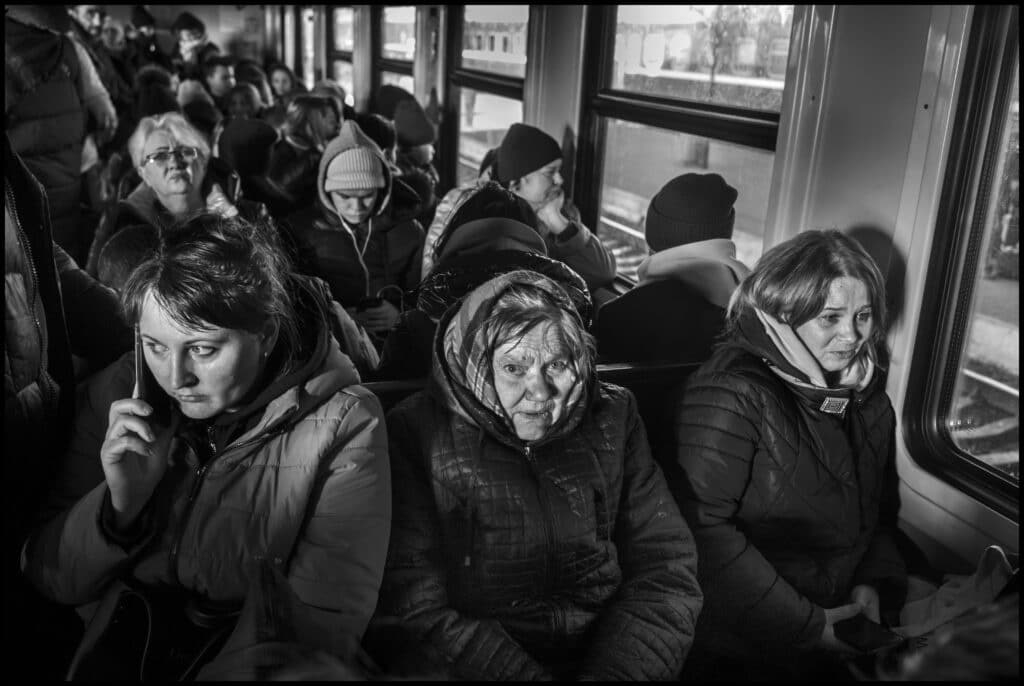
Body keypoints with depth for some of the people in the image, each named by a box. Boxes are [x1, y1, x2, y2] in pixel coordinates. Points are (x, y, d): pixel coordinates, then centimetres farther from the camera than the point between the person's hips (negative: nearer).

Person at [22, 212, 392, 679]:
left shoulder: (343, 427, -17)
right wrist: (121, 502, -19)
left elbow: (327, 623, -16)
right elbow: (52, 583, -1)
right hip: (119, 658, 1)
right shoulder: (116, 394, -6)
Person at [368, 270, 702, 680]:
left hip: (607, 660, 4)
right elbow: (413, 606, -12)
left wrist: (611, 672, -15)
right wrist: (527, 675, -20)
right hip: (471, 666, -3)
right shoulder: (415, 433, -7)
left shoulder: (612, 419, 2)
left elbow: (665, 573, 0)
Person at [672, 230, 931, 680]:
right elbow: (702, 529, -22)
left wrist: (877, 583, 1)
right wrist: (803, 625, -17)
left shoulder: (869, 399, 9)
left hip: (843, 639, 7)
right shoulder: (732, 394, -16)